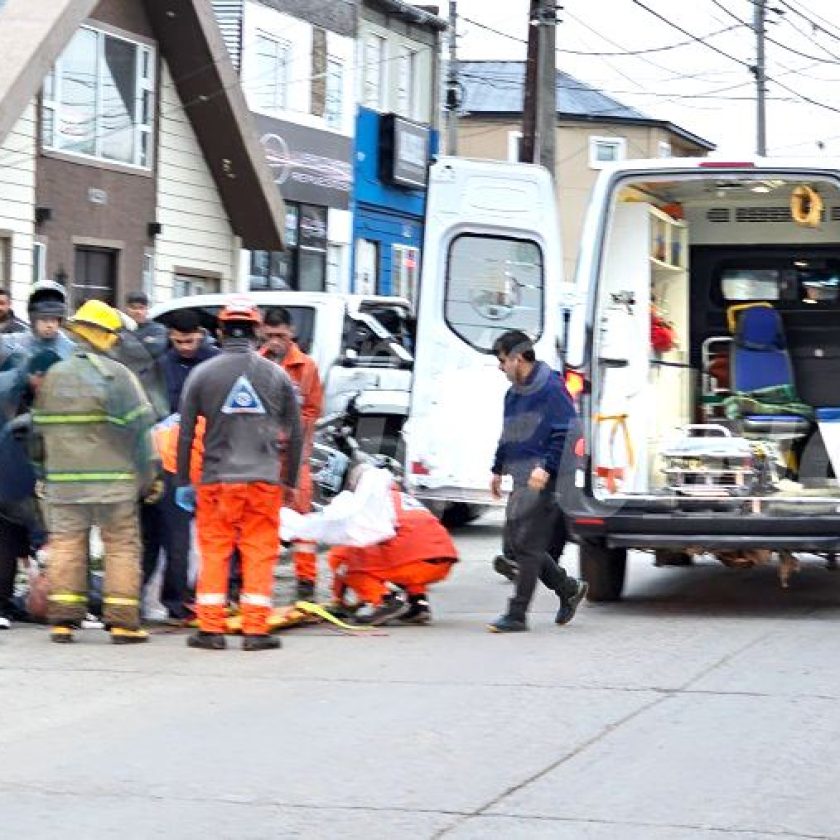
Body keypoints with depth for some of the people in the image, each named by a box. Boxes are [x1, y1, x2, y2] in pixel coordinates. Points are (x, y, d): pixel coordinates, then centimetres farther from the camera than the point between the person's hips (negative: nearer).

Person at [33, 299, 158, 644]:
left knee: (66, 545, 9)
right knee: (122, 546, 3)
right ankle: (122, 621, 1)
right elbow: (139, 425, -9)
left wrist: (48, 473, 19)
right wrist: (147, 473, -1)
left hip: (64, 479, 4)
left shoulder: (52, 377, 9)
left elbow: (40, 425, 13)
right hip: (113, 479, -4)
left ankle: (62, 618, 5)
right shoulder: (116, 374, -7)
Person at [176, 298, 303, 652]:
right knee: (260, 553, 4)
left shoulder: (202, 374, 2)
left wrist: (183, 482, 10)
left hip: (217, 479, 0)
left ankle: (210, 628, 6)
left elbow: (186, 434, 3)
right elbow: (295, 436, 10)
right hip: (264, 480, 0)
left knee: (214, 552, 6)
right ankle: (256, 629, 2)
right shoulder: (277, 376, 5)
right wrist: (290, 482, 20)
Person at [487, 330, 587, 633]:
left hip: (542, 482, -10)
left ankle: (517, 615, -5)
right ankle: (569, 589, 24)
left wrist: (546, 467, -22)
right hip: (521, 481, 10)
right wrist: (498, 469, 27)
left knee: (527, 546, -9)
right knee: (514, 545, 10)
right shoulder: (513, 394, 19)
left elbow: (565, 433, -15)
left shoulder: (551, 389, -10)